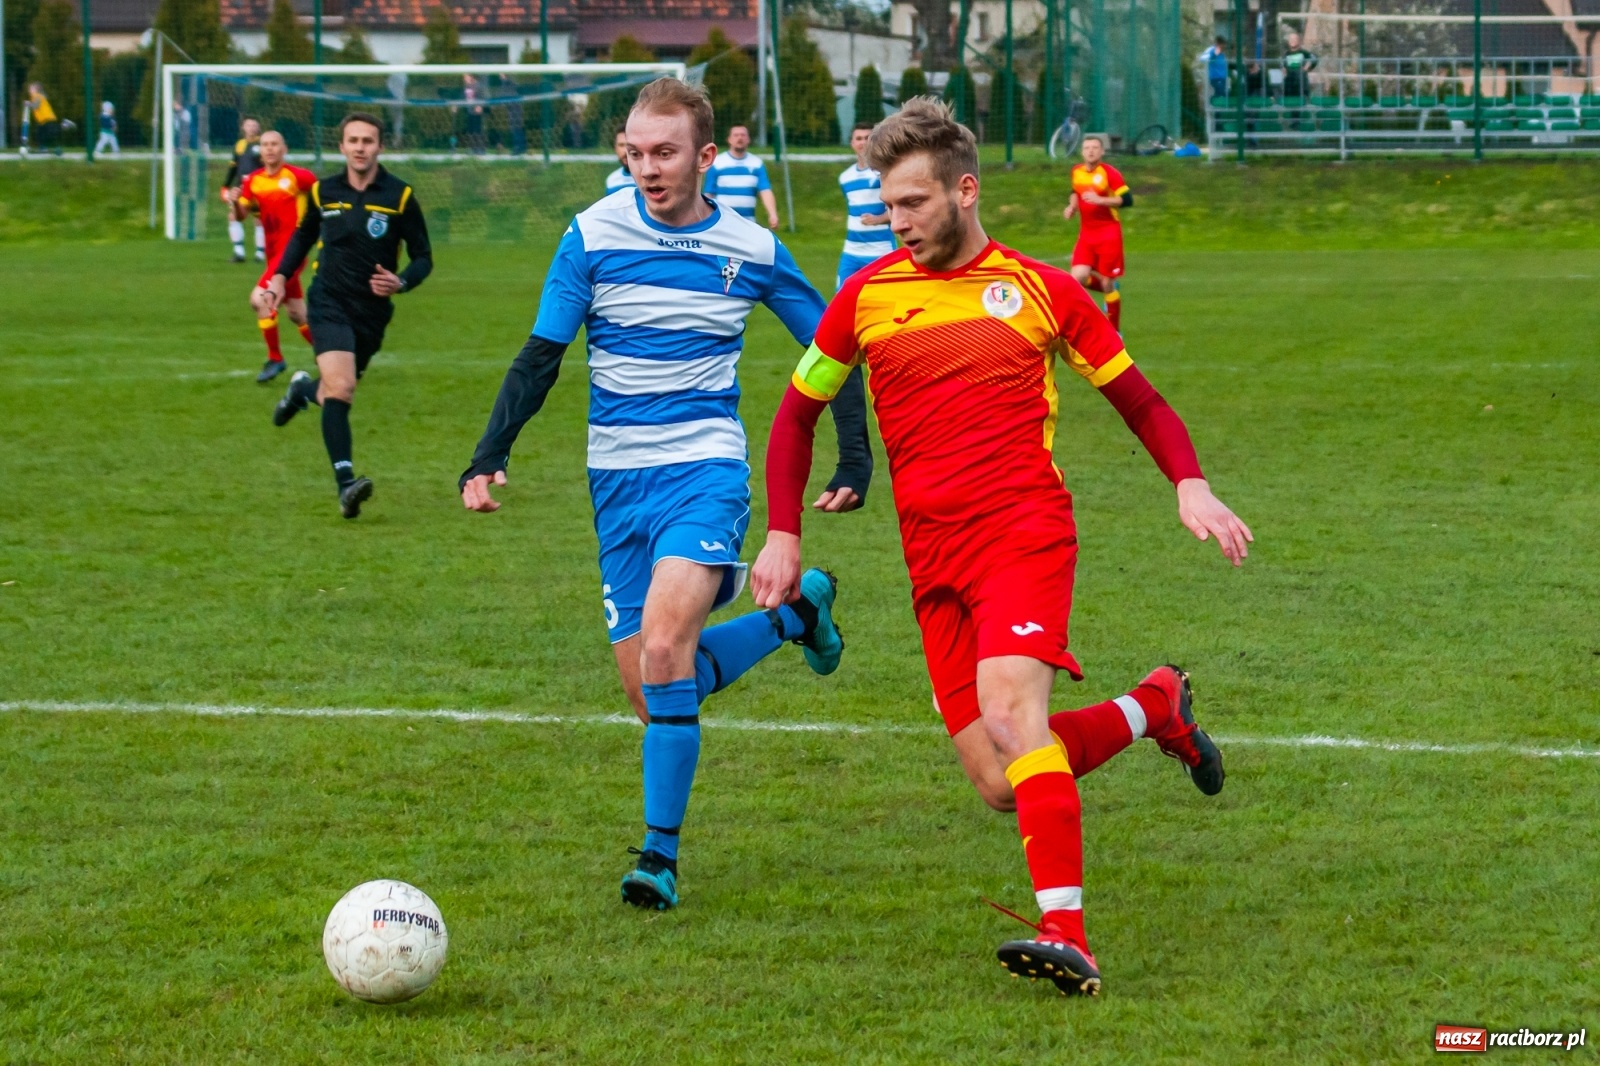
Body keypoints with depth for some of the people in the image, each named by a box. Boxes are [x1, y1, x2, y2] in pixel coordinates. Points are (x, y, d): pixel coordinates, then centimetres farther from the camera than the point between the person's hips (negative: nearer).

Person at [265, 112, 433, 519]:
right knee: (341, 388, -23)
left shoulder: (400, 197, -4)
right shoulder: (323, 192, 2)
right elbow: (303, 236, 21)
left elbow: (423, 257, 1)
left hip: (373, 313, 2)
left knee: (337, 393, 15)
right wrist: (280, 276, 8)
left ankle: (303, 389, 53)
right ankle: (346, 484, -27)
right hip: (329, 305, -2)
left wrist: (401, 283, -19)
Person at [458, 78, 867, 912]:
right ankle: (795, 613, 31)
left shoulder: (751, 250, -1)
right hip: (618, 480, 3)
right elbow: (540, 357, 3)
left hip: (706, 468, -3)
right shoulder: (594, 235, -2)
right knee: (647, 688, 3)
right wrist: (488, 458, -6)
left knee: (664, 646, -25)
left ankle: (660, 855, -17)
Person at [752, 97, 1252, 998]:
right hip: (935, 561, 4)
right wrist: (783, 535, 11)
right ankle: (1154, 707, 22)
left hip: (1025, 531, -4)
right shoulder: (866, 296, 11)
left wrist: (1191, 485, -4)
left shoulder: (1040, 289, 6)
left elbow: (1139, 399, 13)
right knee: (1002, 786, -5)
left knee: (1011, 709, -28)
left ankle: (1068, 935, -33)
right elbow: (797, 415, 21)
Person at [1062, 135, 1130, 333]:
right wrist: (1072, 206, 7)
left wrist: (1100, 200, -25)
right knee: (1078, 277, -12)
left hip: (1108, 233, -5)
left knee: (1107, 283, -2)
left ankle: (1114, 330, 14)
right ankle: (1111, 289, 19)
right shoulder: (1076, 172, 5)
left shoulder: (1109, 173, -12)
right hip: (1086, 233, 5)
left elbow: (1127, 199, -16)